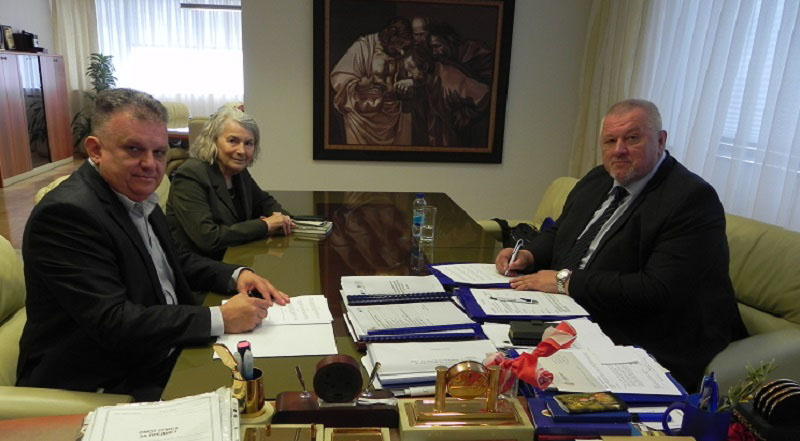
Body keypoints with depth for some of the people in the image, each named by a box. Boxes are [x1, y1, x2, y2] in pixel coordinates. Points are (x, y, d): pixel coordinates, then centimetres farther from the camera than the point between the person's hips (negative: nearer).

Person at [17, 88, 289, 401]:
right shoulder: (66, 213, -21)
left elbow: (175, 260, 16)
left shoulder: (138, 196, 4)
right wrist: (220, 319, -26)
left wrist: (236, 275, -2)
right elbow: (113, 323, -27)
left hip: (166, 357, 8)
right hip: (107, 386, -8)